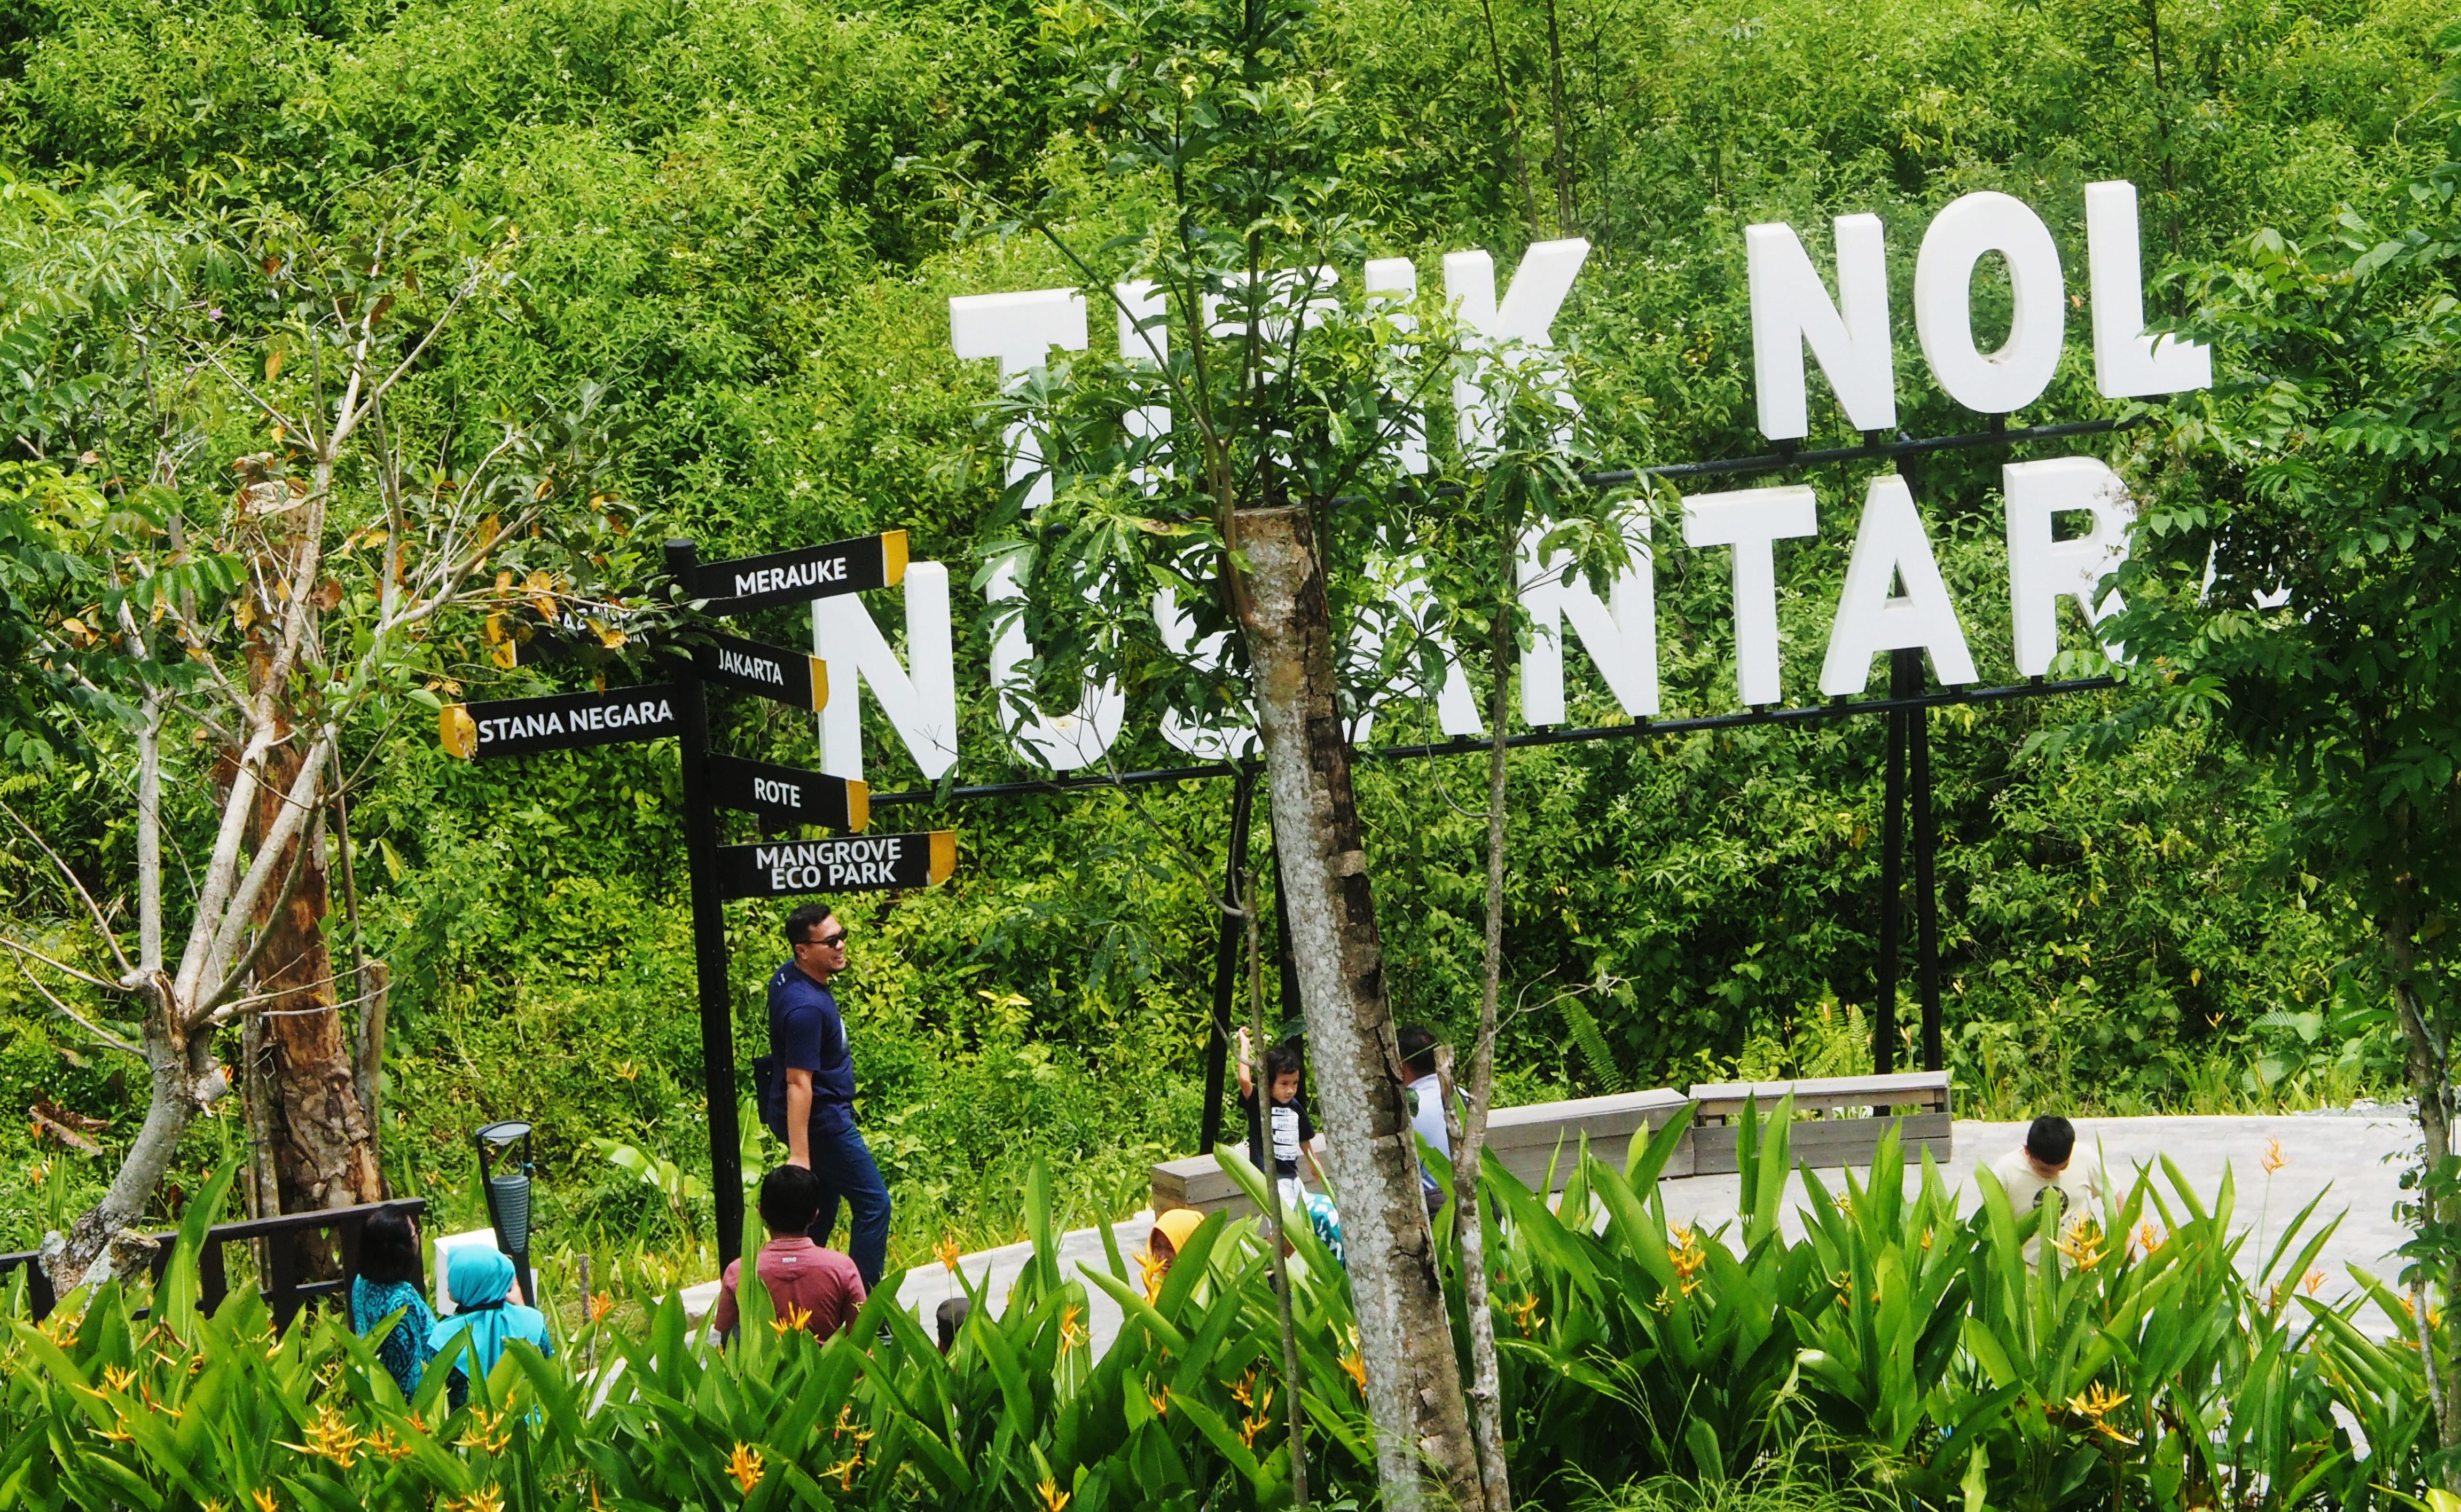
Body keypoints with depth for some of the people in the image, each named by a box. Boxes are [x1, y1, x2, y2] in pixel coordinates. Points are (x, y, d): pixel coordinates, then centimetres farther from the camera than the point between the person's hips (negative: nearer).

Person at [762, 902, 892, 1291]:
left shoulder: (786, 978, 2)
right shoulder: (806, 1007, -28)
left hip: (824, 1116, 10)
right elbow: (798, 1082, -31)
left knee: (823, 1205, 19)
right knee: (872, 1203, -3)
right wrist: (799, 1156, -32)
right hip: (822, 1122, -10)